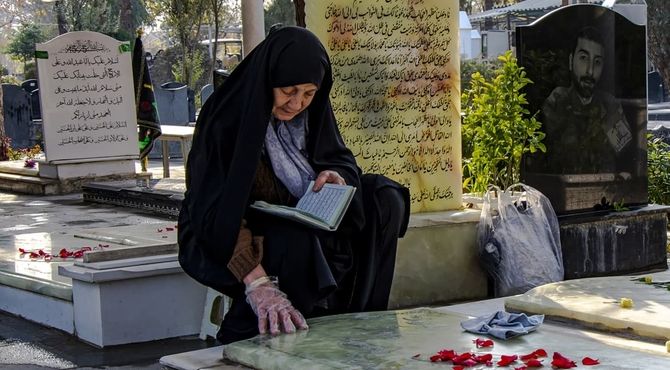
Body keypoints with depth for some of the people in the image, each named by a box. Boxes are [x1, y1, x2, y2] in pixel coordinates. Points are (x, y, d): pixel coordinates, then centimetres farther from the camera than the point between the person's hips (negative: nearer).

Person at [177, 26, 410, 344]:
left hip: (302, 228, 7)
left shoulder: (310, 113, -4)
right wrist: (259, 286, -47)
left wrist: (336, 177, -20)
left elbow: (342, 161, 7)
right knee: (297, 244, -38)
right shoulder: (227, 120, -25)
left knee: (385, 198, -9)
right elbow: (219, 214, -34)